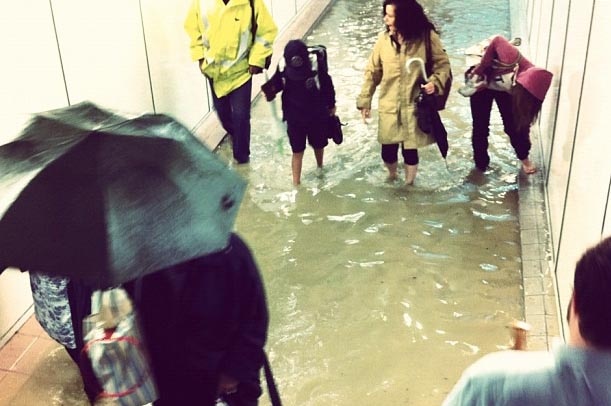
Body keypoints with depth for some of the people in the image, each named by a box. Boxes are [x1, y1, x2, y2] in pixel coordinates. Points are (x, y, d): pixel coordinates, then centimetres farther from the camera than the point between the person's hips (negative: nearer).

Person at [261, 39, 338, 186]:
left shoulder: (316, 64, -22)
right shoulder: (283, 67, -18)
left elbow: (327, 85, -8)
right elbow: (277, 83, -1)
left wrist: (331, 105, 3)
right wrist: (269, 90, -23)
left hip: (317, 116, 0)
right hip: (294, 118, 0)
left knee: (318, 146, 21)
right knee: (297, 151, 6)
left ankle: (319, 167, 50)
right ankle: (296, 183, 17)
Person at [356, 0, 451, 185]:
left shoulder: (427, 37, -11)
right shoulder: (384, 39, -4)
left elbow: (443, 64, -3)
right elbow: (372, 72, 4)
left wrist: (435, 82, -23)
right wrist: (365, 100, 6)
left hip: (414, 106, -2)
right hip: (388, 107, 2)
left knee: (410, 150, 8)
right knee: (388, 150, 8)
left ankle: (408, 184, 35)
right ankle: (392, 175, 42)